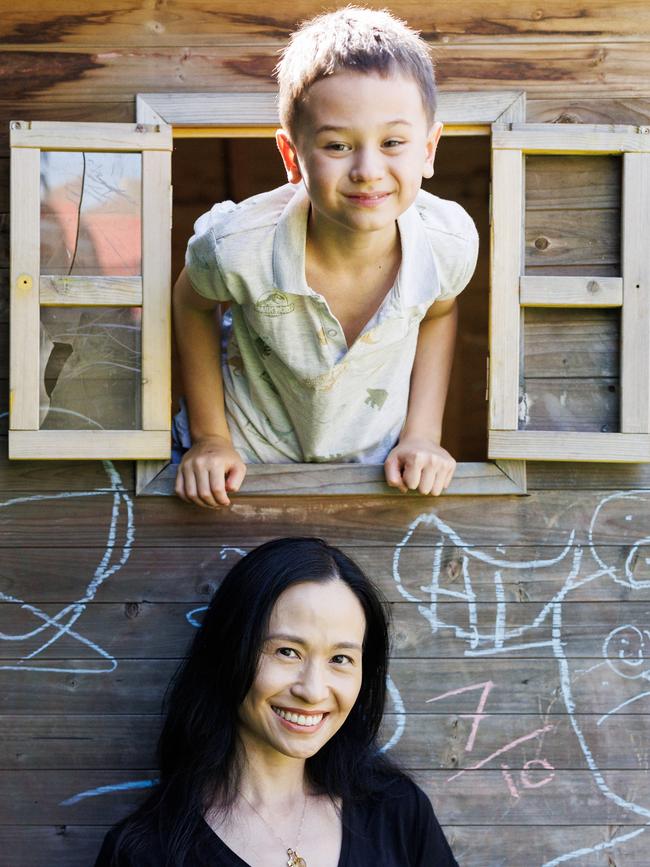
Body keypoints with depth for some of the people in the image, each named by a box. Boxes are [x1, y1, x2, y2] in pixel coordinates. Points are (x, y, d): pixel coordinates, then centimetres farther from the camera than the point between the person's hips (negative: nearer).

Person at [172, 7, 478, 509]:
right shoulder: (238, 246, -34)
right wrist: (210, 436, -4)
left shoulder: (451, 241, -27)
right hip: (250, 463, -2)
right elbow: (193, 304, -8)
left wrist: (423, 433, -7)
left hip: (378, 459, 2)